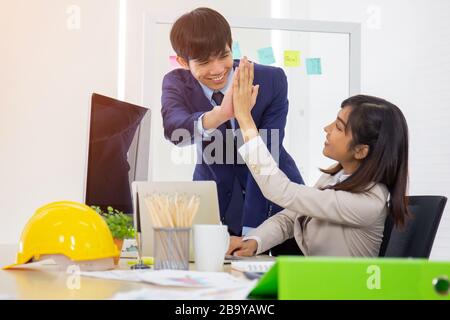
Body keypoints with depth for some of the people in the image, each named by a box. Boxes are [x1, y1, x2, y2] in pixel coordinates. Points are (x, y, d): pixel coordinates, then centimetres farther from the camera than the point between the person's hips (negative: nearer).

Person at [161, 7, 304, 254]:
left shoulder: (271, 80, -19)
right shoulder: (176, 84, -14)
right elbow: (173, 129, -36)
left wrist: (249, 232, -28)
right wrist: (220, 114, -56)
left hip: (274, 196, -1)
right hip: (215, 198, 1)